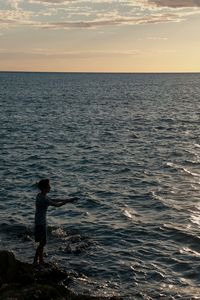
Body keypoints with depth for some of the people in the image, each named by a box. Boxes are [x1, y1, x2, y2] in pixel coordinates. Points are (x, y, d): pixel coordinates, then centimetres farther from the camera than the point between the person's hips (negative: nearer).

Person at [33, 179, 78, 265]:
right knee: (42, 243, -1)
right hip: (40, 223, -10)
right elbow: (57, 205, -23)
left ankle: (41, 260, 27)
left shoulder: (41, 196, 6)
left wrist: (65, 200, 12)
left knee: (42, 242, 17)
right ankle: (35, 261, 7)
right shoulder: (43, 199, -25)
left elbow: (52, 200, 17)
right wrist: (68, 200, -13)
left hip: (41, 222, 10)